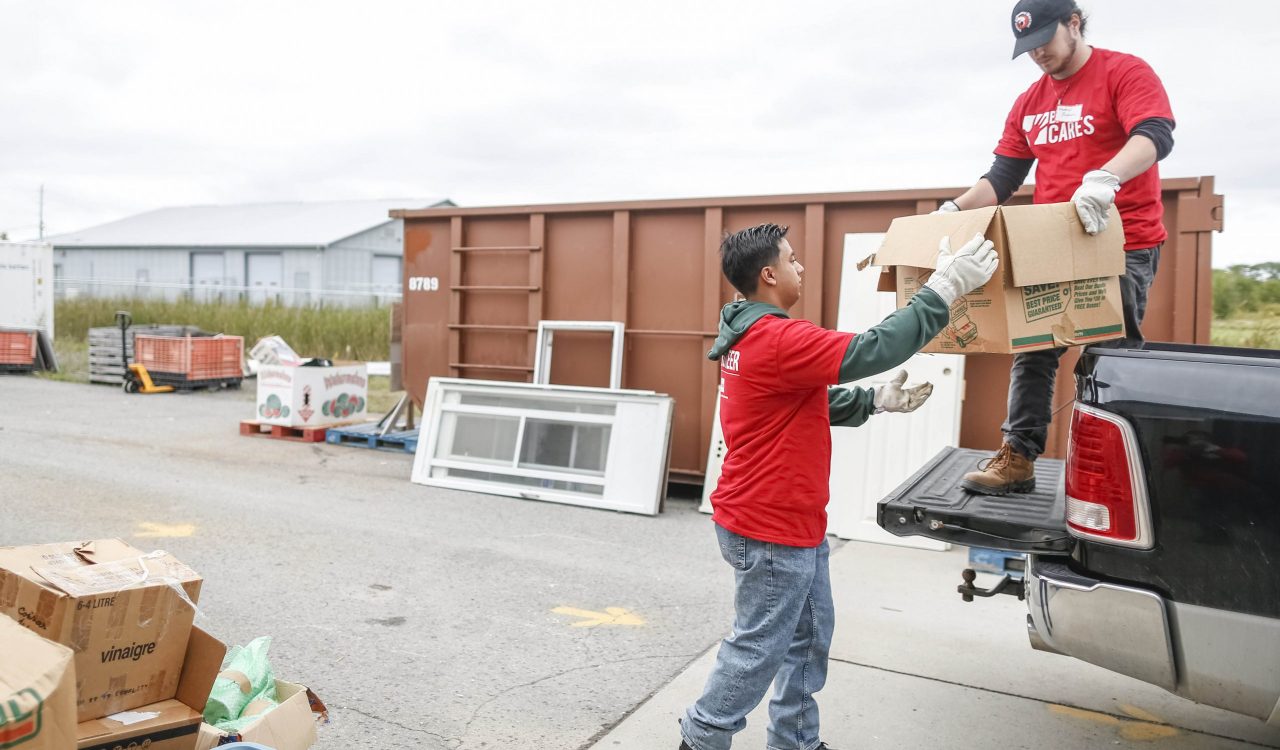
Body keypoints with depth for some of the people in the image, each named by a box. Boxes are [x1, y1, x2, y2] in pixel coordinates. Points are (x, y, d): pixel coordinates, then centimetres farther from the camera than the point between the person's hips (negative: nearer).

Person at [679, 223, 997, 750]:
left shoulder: (757, 337, 11)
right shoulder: (776, 339, -24)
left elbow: (813, 401, 18)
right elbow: (871, 350, -28)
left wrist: (876, 400, 7)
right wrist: (944, 288, -22)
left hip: (790, 522, 10)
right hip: (771, 529, -10)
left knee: (808, 638, 19)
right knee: (758, 649, 5)